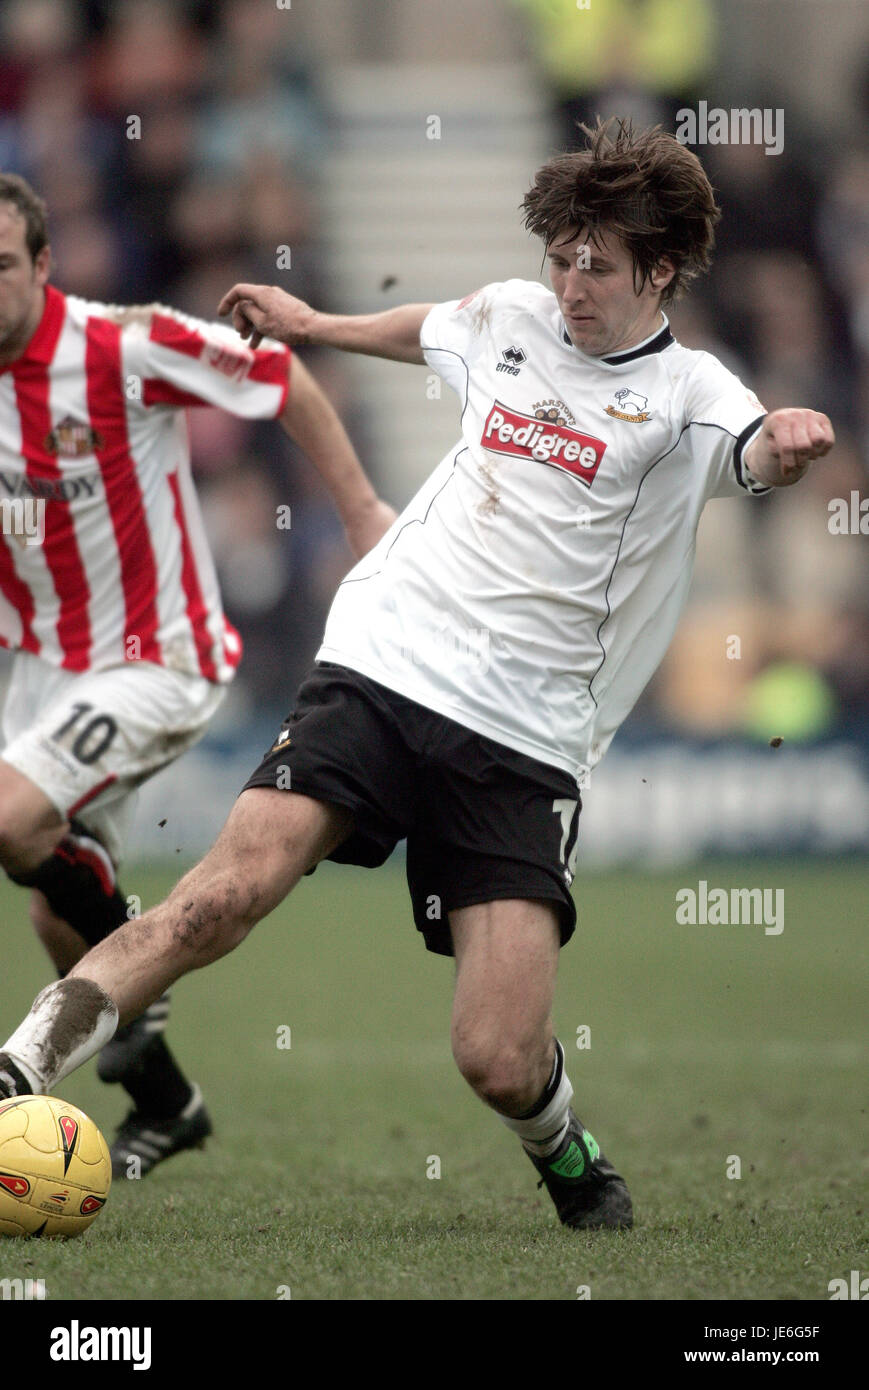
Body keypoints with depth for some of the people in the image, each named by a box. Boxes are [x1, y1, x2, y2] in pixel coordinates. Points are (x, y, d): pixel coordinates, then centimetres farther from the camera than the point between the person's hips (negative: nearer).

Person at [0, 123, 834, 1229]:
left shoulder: (684, 393, 0)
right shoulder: (512, 317, 13)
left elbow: (755, 451, -23)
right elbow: (426, 331, 37)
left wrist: (787, 447, -47)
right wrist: (310, 324, 51)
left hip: (526, 743, -2)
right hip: (381, 669, 3)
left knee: (500, 1061, -12)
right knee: (230, 890, -23)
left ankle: (569, 1164, 22)